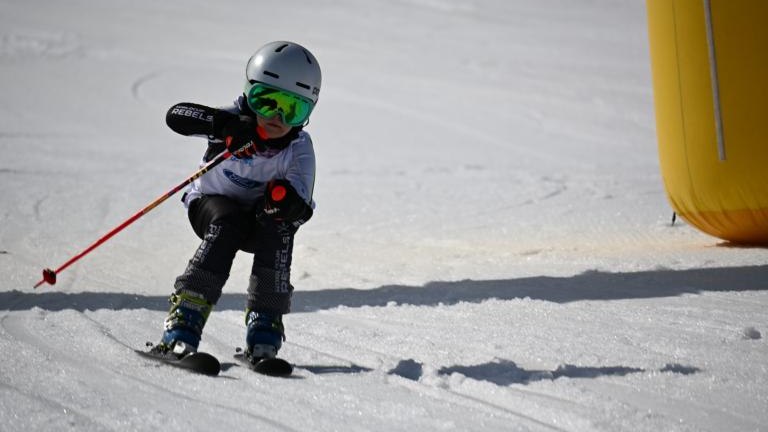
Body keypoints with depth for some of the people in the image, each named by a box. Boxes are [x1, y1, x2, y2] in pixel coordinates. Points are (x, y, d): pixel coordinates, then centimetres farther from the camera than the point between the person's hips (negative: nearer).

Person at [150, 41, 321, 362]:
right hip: (212, 203, -2)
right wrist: (220, 125, -51)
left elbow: (302, 207, -24)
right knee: (226, 226, -34)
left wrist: (287, 200, -49)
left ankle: (265, 323, -23)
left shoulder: (299, 149, -16)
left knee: (279, 229, -30)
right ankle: (184, 322, -37)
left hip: (257, 217, 2)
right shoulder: (235, 123, -20)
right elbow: (176, 116, -34)